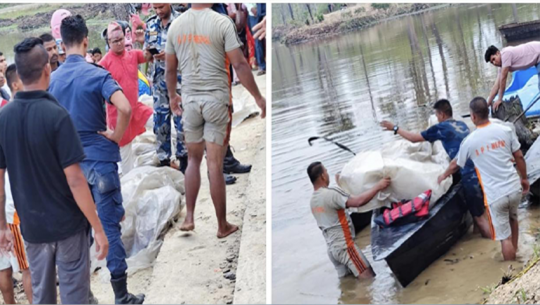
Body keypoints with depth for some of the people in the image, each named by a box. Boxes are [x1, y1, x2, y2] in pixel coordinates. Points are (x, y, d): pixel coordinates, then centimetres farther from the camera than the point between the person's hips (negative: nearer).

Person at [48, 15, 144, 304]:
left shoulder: (53, 78, 4)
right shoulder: (96, 74, -13)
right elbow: (124, 108, -28)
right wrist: (117, 136, -13)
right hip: (99, 158, -5)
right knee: (109, 224, 0)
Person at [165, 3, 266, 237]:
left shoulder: (175, 25, 4)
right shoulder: (222, 22, -9)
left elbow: (170, 68, 12)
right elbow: (239, 64, -12)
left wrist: (172, 95, 28)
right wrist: (258, 97, -4)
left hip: (190, 98, 4)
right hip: (216, 98, -3)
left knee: (194, 159, 18)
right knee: (215, 164, 1)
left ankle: (189, 218, 15)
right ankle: (223, 226, 11)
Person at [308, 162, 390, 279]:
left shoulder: (313, 201, 10)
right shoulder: (329, 194, -19)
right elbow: (358, 201, -27)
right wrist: (378, 186, -20)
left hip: (332, 248, 9)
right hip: (344, 245, -9)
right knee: (370, 280, -7)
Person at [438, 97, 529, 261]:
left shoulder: (470, 141, -6)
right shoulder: (506, 130, -3)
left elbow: (455, 165, 11)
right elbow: (519, 157, 4)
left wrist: (443, 176, 31)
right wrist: (524, 178, 21)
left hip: (495, 195, -4)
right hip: (514, 188, 4)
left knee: (504, 237, 5)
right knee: (512, 219, 32)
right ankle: (513, 256, 47)